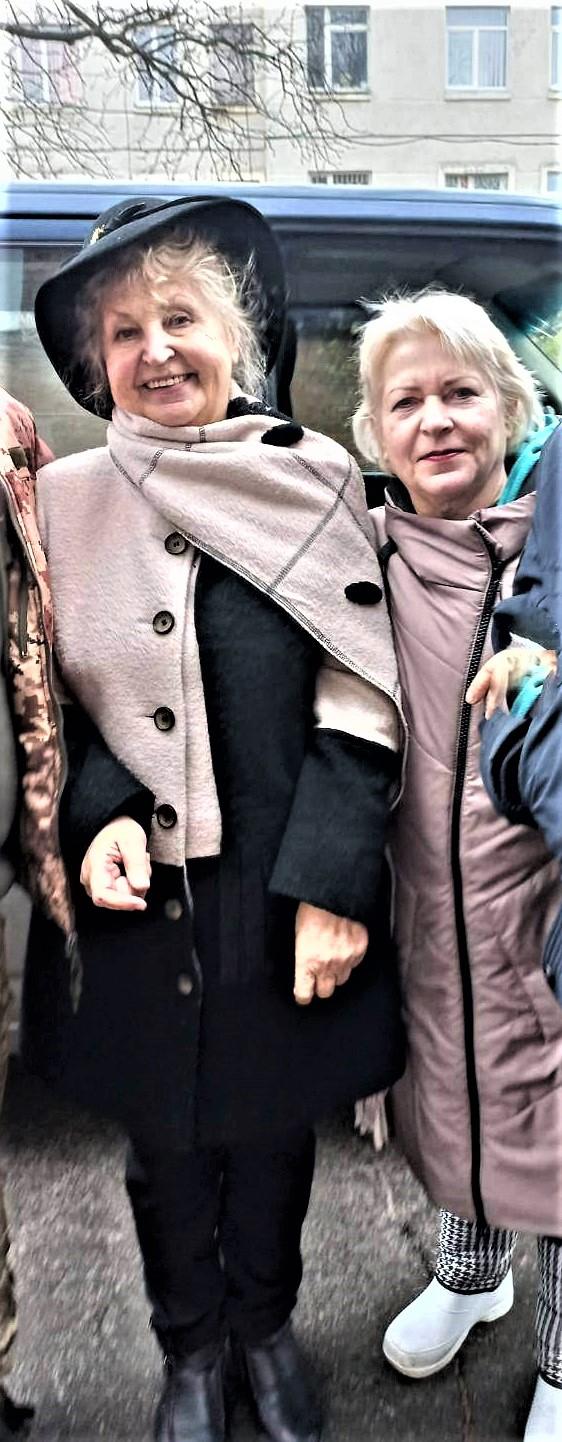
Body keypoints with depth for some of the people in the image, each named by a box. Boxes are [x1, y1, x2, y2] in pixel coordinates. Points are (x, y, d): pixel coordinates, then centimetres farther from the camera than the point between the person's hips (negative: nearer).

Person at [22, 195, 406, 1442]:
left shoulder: (315, 482, -5)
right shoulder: (63, 500, -1)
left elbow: (361, 698, -7)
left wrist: (331, 883, -14)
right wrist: (97, 818, -13)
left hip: (285, 894, 0)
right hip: (133, 895, 1)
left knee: (275, 1126, 18)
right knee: (166, 1143, 18)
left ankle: (266, 1325, 49)